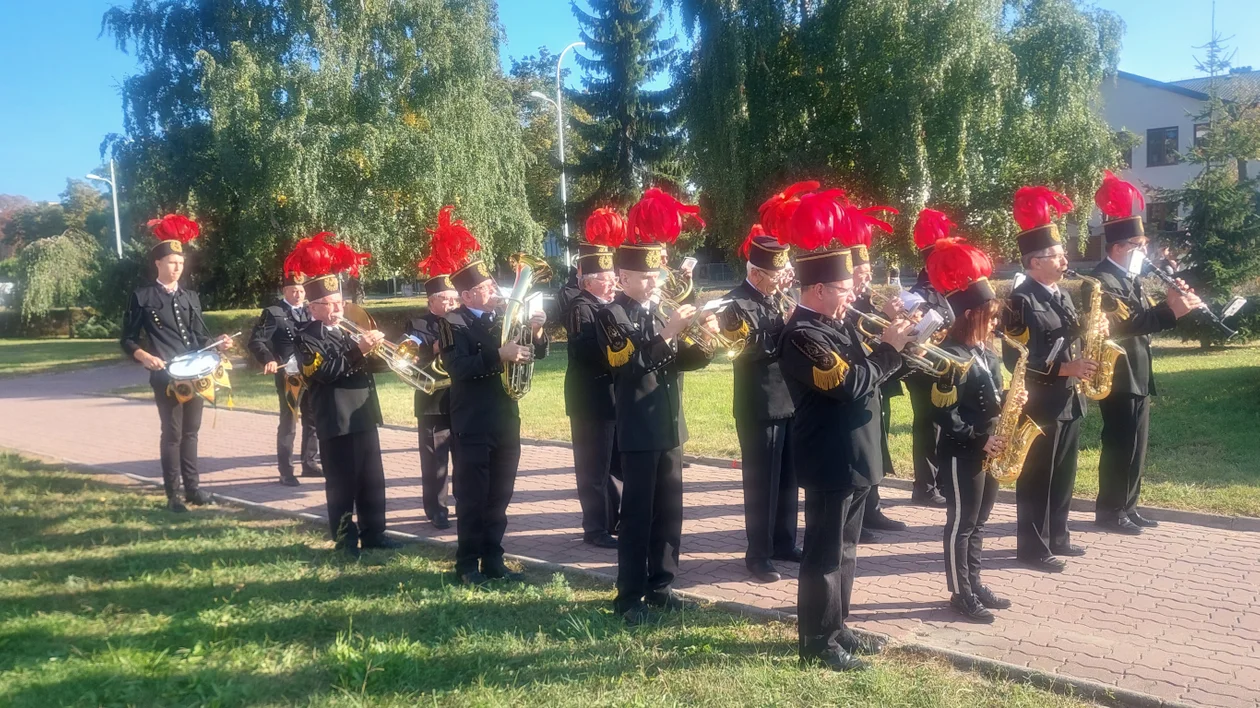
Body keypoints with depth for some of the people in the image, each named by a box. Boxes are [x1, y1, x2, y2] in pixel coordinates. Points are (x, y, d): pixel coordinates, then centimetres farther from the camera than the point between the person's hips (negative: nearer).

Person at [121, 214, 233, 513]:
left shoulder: (191, 297, 12)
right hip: (165, 377, -5)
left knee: (191, 432, 12)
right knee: (172, 434, -1)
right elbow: (127, 340, -2)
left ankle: (192, 487, 22)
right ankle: (172, 495, 8)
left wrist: (218, 342, -6)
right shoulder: (142, 297, -3)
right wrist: (146, 357, -20)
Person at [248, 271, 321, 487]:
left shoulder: (311, 312, 11)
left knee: (312, 421, 12)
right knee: (288, 424, 1)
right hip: (288, 375, -5)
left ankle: (309, 464, 24)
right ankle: (286, 471, 8)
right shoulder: (273, 313, -5)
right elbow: (256, 341, -12)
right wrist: (269, 360, -28)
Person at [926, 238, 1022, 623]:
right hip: (962, 453, -9)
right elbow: (944, 415, -20)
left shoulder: (986, 353, 10)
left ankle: (974, 583, 28)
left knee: (978, 521, 17)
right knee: (961, 524, 1)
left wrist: (1012, 400, 0)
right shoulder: (951, 357, -18)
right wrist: (980, 440, -21)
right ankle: (961, 594, 11)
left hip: (988, 450, 9)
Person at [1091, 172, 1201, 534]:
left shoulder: (1131, 279, 15)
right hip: (1118, 378, -10)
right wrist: (1170, 311, -35)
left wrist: (1171, 304, -6)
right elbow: (1124, 323, -28)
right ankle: (1109, 511, 8)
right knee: (1119, 446, -3)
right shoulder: (1102, 281, -16)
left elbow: (1144, 320, 11)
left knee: (1135, 446, 14)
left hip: (1138, 377, 10)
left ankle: (1127, 507, 23)